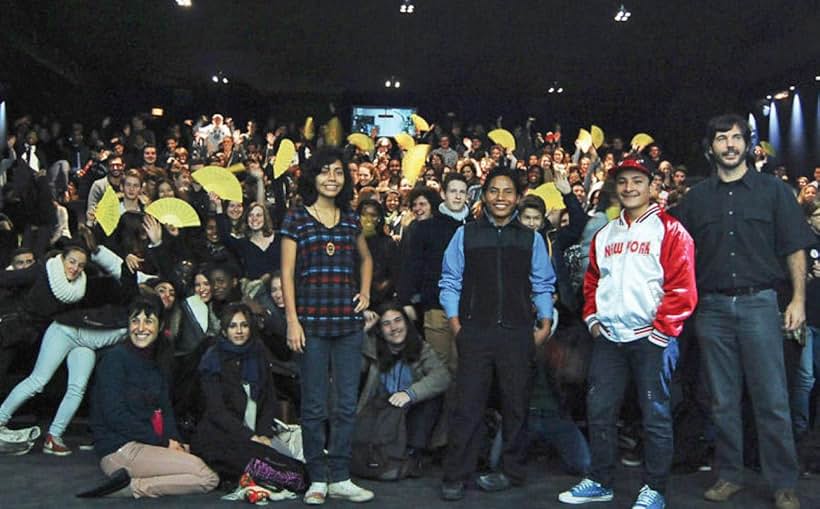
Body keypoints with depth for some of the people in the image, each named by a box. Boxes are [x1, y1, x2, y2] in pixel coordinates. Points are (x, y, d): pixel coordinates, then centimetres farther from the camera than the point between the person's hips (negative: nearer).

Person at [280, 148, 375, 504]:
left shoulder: (351, 220, 12)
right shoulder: (296, 219, 1)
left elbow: (366, 259, 29)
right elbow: (287, 273, -2)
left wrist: (366, 292, 12)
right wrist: (292, 320, -9)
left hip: (348, 321, 4)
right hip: (312, 321, -4)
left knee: (347, 403, 5)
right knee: (314, 405, 2)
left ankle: (340, 479, 15)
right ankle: (317, 480, 13)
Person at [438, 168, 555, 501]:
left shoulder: (532, 239, 9)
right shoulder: (465, 235, 5)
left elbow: (543, 286, 11)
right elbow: (450, 282, 5)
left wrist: (545, 324, 1)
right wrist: (456, 324, -2)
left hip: (517, 334, 2)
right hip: (475, 333, -1)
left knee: (516, 405, 9)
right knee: (467, 407, -1)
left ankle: (512, 471, 23)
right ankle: (455, 477, 7)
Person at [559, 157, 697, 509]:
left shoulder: (669, 230, -3)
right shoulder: (605, 235, 15)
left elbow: (682, 286, -10)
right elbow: (592, 280, 22)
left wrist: (662, 329, -13)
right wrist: (592, 318, 10)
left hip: (651, 337, -6)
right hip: (608, 337, 6)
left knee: (655, 415, 2)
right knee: (599, 410, 9)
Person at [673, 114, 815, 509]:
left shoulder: (773, 190, 5)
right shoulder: (696, 198, 10)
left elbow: (795, 249, 3)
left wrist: (798, 299, -5)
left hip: (759, 303, -2)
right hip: (712, 307, 2)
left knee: (772, 400, -1)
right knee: (723, 401, 9)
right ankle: (728, 476, 19)